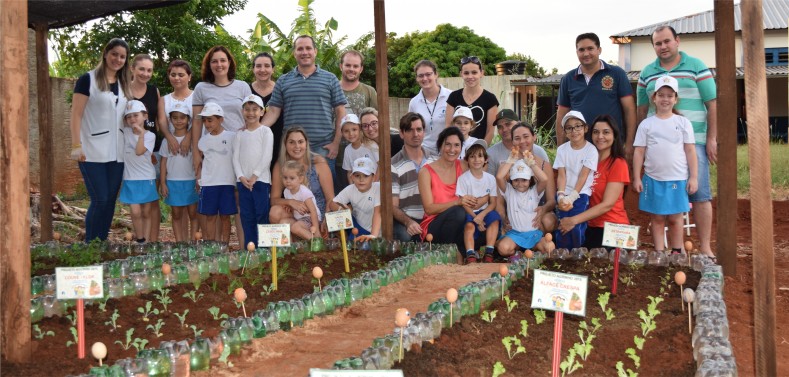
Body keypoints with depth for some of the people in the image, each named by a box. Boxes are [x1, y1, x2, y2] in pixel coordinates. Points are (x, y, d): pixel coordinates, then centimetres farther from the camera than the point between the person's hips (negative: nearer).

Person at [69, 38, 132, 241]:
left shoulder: (124, 85, 16)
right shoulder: (88, 80, -2)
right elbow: (76, 114, -7)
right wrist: (76, 146, -14)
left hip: (117, 153, 6)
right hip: (93, 152, -6)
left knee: (110, 200, 7)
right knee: (100, 200, -8)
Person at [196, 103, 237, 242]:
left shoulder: (231, 137, -1)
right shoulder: (204, 140, 9)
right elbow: (200, 161, 16)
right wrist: (198, 178, 7)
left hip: (227, 183, -3)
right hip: (208, 183, 3)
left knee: (225, 216, 3)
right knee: (210, 216, 5)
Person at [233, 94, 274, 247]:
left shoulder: (266, 131, 2)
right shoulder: (240, 133, 12)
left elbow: (267, 156, -6)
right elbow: (235, 157, 6)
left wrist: (255, 176, -12)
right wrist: (241, 177, -8)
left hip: (261, 179, -4)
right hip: (243, 180, 4)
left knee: (262, 215, -6)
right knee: (246, 216, 5)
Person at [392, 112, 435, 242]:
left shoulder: (434, 160, 13)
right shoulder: (394, 166, -2)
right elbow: (393, 206, -5)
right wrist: (408, 222, -25)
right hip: (405, 220, -4)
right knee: (405, 236, -37)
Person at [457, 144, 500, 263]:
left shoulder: (490, 178, 4)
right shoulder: (463, 178, -5)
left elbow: (493, 202, 1)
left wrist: (481, 215, -17)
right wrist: (475, 218, -18)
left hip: (485, 212, 3)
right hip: (469, 213, -3)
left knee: (495, 219, -27)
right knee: (469, 225, -33)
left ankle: (489, 253, -24)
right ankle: (471, 256, -36)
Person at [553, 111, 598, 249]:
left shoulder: (591, 150, -5)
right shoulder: (562, 149, 5)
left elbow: (583, 176, -10)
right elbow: (562, 176, -1)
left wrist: (572, 197, -18)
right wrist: (561, 196, -16)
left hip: (581, 194, -3)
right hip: (565, 194, 3)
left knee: (576, 226, -15)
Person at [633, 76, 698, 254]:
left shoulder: (683, 122, 2)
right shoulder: (646, 124, 2)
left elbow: (690, 151, 2)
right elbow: (639, 152, 2)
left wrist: (693, 177, -2)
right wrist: (636, 178, -2)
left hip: (678, 179, 0)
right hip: (653, 179, 1)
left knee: (675, 218, 6)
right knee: (657, 218, 7)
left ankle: (676, 252, 17)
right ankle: (659, 253, 13)